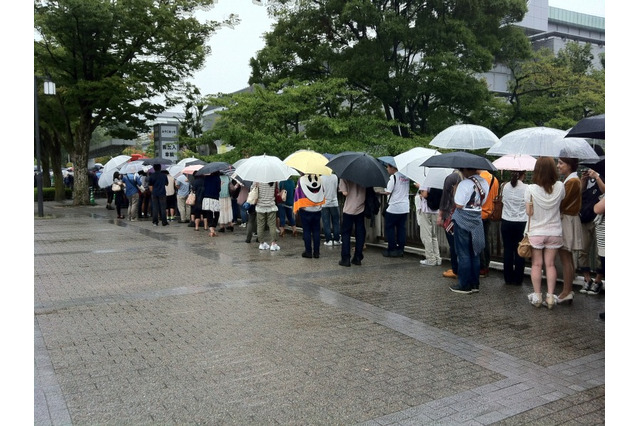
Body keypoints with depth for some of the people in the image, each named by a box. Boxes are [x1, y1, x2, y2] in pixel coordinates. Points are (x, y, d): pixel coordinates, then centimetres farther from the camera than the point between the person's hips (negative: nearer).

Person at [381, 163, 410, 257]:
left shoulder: (393, 177, -13)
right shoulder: (406, 176, 8)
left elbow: (387, 192, -16)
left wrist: (383, 190, 2)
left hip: (394, 208, -7)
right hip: (405, 208, 7)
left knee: (389, 228, 5)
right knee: (401, 228, 10)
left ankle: (392, 249, 7)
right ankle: (401, 249, 12)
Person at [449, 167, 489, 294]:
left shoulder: (464, 184, -17)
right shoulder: (484, 182, 6)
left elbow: (459, 205, -19)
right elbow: (482, 202, 12)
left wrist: (455, 190, -5)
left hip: (463, 220, -7)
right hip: (477, 220, 7)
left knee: (463, 254, 1)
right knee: (474, 253, 14)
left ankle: (464, 286, 7)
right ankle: (475, 284, 20)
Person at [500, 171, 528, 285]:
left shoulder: (505, 186, -2)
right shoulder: (526, 188, -10)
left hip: (506, 222, 2)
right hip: (521, 223, -2)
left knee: (507, 250, 9)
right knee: (519, 251, 6)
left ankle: (508, 278, 14)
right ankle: (518, 279, 12)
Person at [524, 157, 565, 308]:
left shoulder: (531, 189, -16)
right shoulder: (560, 187, -8)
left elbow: (529, 212, -11)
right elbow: (561, 202, 6)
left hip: (536, 232, -2)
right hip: (554, 232, 2)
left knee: (536, 264, 8)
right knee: (550, 264, 9)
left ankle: (537, 296, 14)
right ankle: (550, 297, 10)